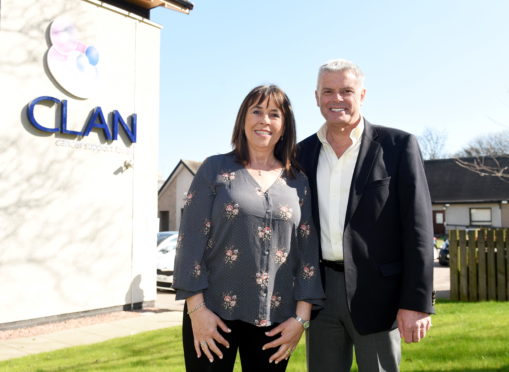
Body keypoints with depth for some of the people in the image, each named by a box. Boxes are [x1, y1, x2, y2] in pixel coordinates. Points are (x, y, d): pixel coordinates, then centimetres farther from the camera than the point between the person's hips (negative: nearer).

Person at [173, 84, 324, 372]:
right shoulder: (215, 169, 0)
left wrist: (301, 316, -1)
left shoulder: (299, 182, 6)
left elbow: (309, 251, 5)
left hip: (274, 318, 2)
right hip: (214, 311, -2)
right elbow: (191, 240, -4)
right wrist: (196, 308, -9)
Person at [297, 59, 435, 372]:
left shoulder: (398, 145, -3)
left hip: (376, 292, -3)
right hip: (320, 291, 4)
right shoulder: (304, 152, 8)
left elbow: (417, 226, -7)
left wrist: (417, 301, -12)